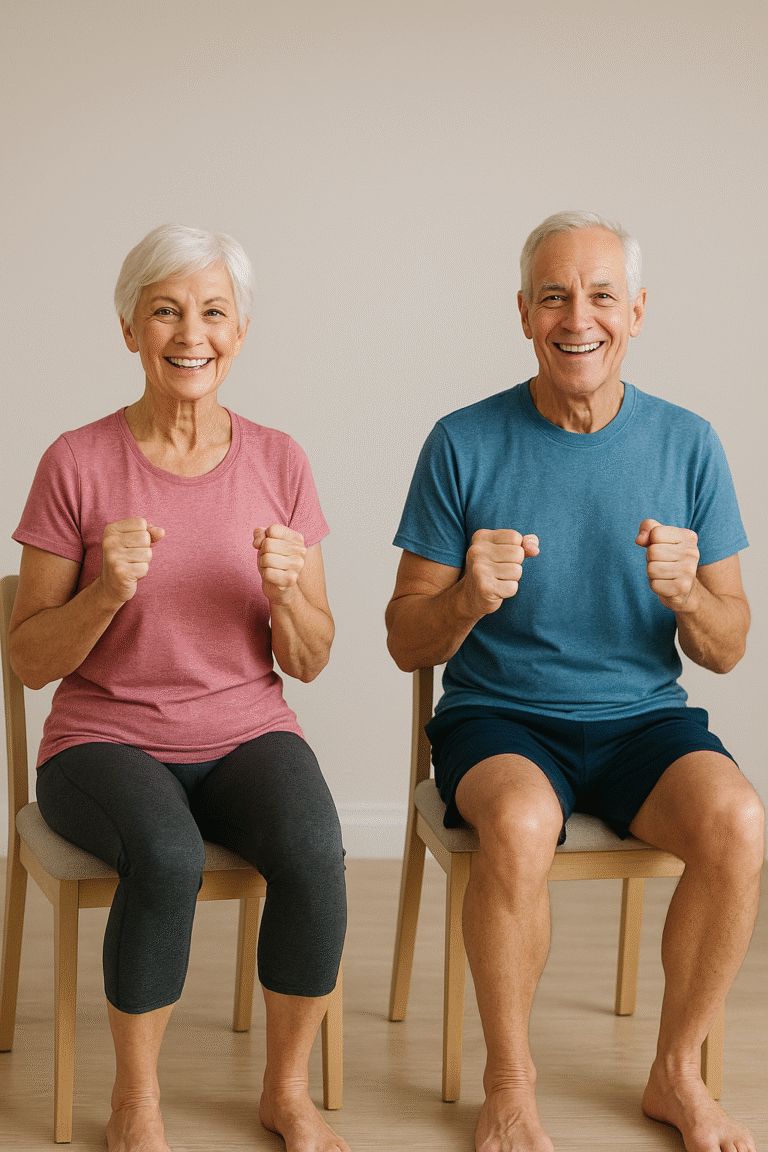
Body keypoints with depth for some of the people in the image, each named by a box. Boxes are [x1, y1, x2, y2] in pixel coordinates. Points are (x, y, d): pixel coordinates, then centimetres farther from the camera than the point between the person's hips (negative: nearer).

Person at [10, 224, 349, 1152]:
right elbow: (31, 660, -4)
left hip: (247, 735, 2)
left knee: (314, 855, -29)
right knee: (168, 857, -34)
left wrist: (286, 593, -17)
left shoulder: (278, 462, 2)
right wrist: (107, 591, -22)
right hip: (105, 741, -2)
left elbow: (309, 661, 5)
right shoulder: (77, 464, -6)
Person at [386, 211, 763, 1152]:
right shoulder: (465, 445, -3)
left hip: (644, 718, 2)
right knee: (520, 825, -34)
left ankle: (677, 1075, -4)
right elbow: (407, 644, -1)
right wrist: (467, 597, -23)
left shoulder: (687, 446, 2)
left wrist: (686, 591, -18)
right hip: (498, 716, -2)